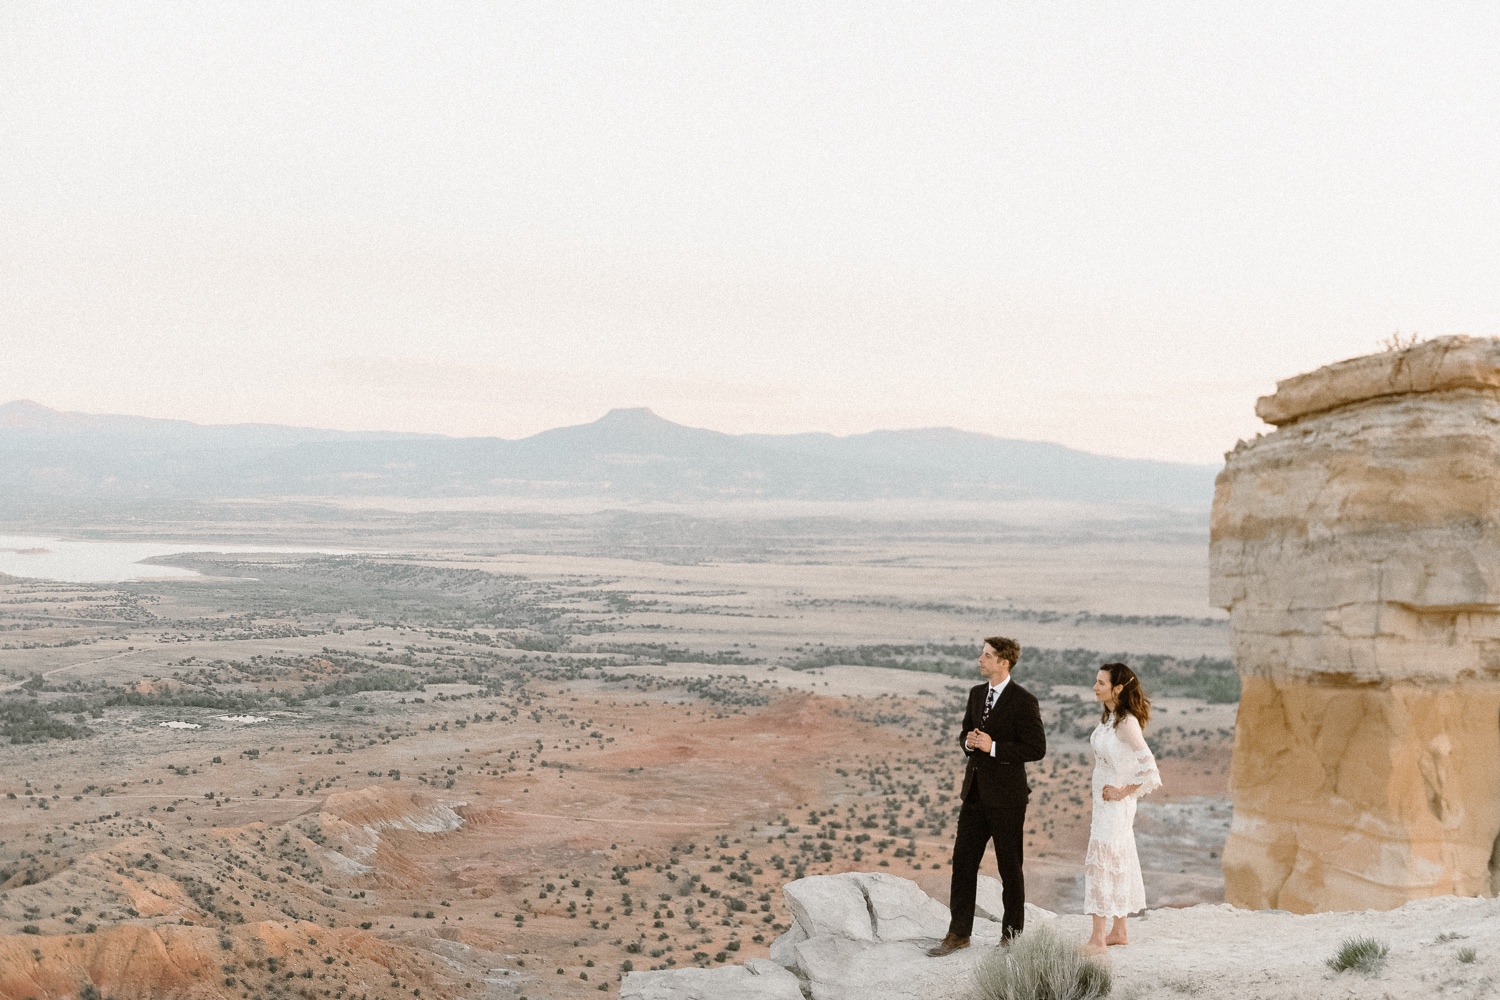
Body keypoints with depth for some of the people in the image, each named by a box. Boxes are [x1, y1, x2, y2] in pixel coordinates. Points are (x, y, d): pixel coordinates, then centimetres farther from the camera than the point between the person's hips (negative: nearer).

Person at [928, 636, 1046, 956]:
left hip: (1006, 795, -6)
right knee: (963, 861, 5)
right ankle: (958, 933, 13)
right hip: (976, 790, 7)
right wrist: (968, 741, -3)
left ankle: (1011, 936, 19)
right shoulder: (976, 693, 10)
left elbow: (1036, 748, -15)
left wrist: (993, 747, -20)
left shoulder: (1023, 701, -12)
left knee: (1010, 867, 6)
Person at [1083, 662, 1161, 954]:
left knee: (1100, 861, -8)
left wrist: (1122, 792, -15)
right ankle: (1119, 931, 23)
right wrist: (1106, 794, 16)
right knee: (1118, 862, 14)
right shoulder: (1108, 717, 7)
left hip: (1116, 801, -9)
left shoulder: (1127, 723, -20)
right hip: (1103, 799, 9)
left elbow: (1149, 770, -24)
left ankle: (1098, 938, -4)